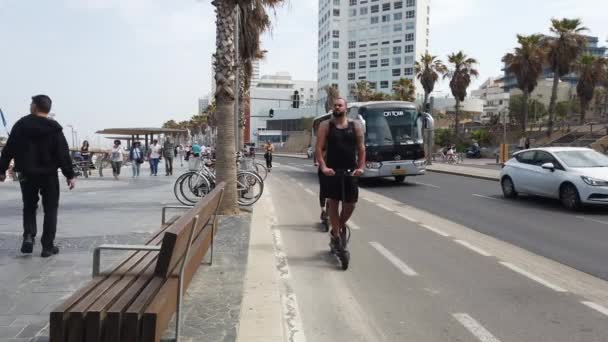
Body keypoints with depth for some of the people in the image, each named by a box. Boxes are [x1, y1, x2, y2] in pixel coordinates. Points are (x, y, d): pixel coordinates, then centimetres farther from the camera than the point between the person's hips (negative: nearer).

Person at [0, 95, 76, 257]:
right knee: (50, 209, 7)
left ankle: (28, 236, -3)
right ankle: (48, 247, 5)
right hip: (49, 175, -1)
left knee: (29, 207, 18)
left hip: (27, 174, 2)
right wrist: (70, 175, -5)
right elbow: (63, 154, -9)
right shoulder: (54, 128, -6)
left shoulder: (21, 124, 0)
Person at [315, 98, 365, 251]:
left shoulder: (355, 126, 6)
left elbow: (361, 148, 5)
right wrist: (323, 167, -18)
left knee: (350, 204, 3)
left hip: (351, 171, 2)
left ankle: (338, 228, 28)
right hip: (332, 171, -2)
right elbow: (319, 148, -5)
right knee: (333, 203, 1)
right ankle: (336, 237, 12)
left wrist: (361, 167, -8)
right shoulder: (325, 125, 1)